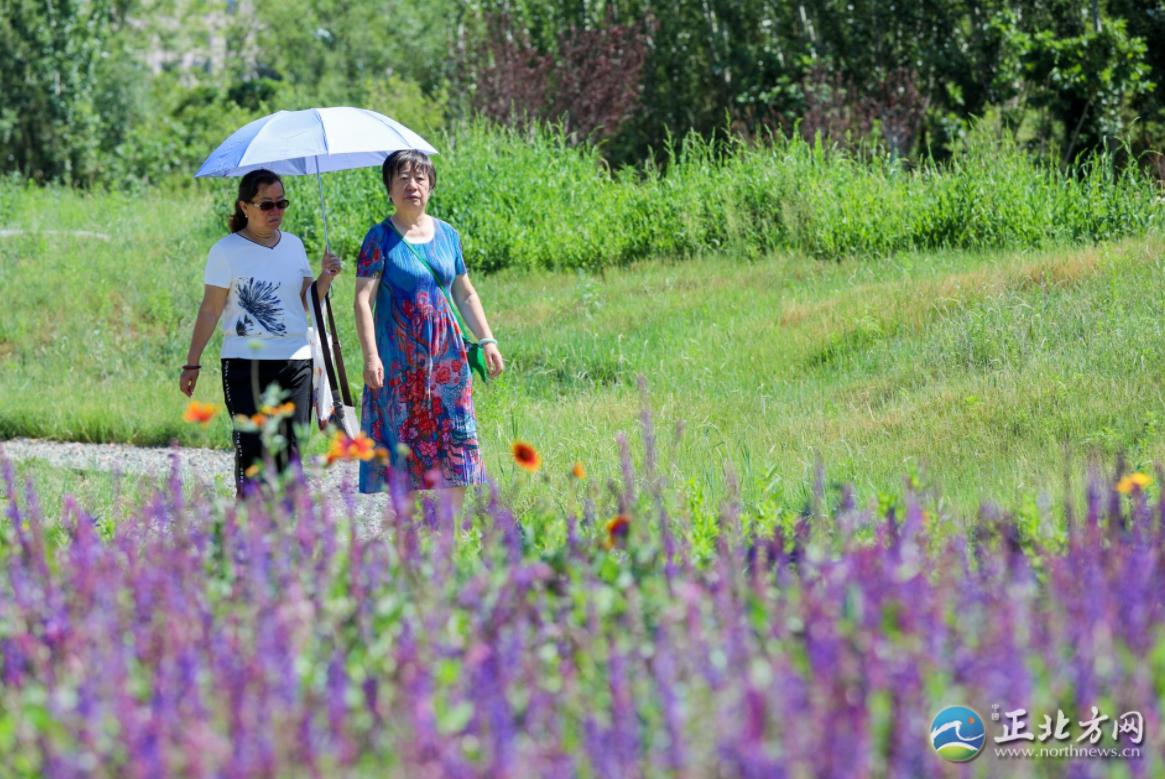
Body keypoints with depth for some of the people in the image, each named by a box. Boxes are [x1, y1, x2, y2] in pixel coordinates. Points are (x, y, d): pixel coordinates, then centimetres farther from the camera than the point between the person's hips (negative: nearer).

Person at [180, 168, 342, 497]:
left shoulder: (293, 245, 11)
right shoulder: (227, 250, -3)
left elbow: (307, 302, 15)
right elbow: (210, 310, -2)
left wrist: (325, 278, -4)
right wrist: (192, 363, -4)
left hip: (295, 360, 4)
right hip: (245, 362, -4)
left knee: (290, 449, 2)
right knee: (253, 449, -9)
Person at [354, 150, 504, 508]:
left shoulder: (447, 235, 11)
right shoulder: (381, 238, -3)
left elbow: (465, 294, 20)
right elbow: (363, 299, -9)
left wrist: (487, 340, 11)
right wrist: (370, 355, -19)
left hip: (447, 357, 4)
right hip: (398, 358, -4)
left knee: (456, 439, -1)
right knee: (403, 445, -3)